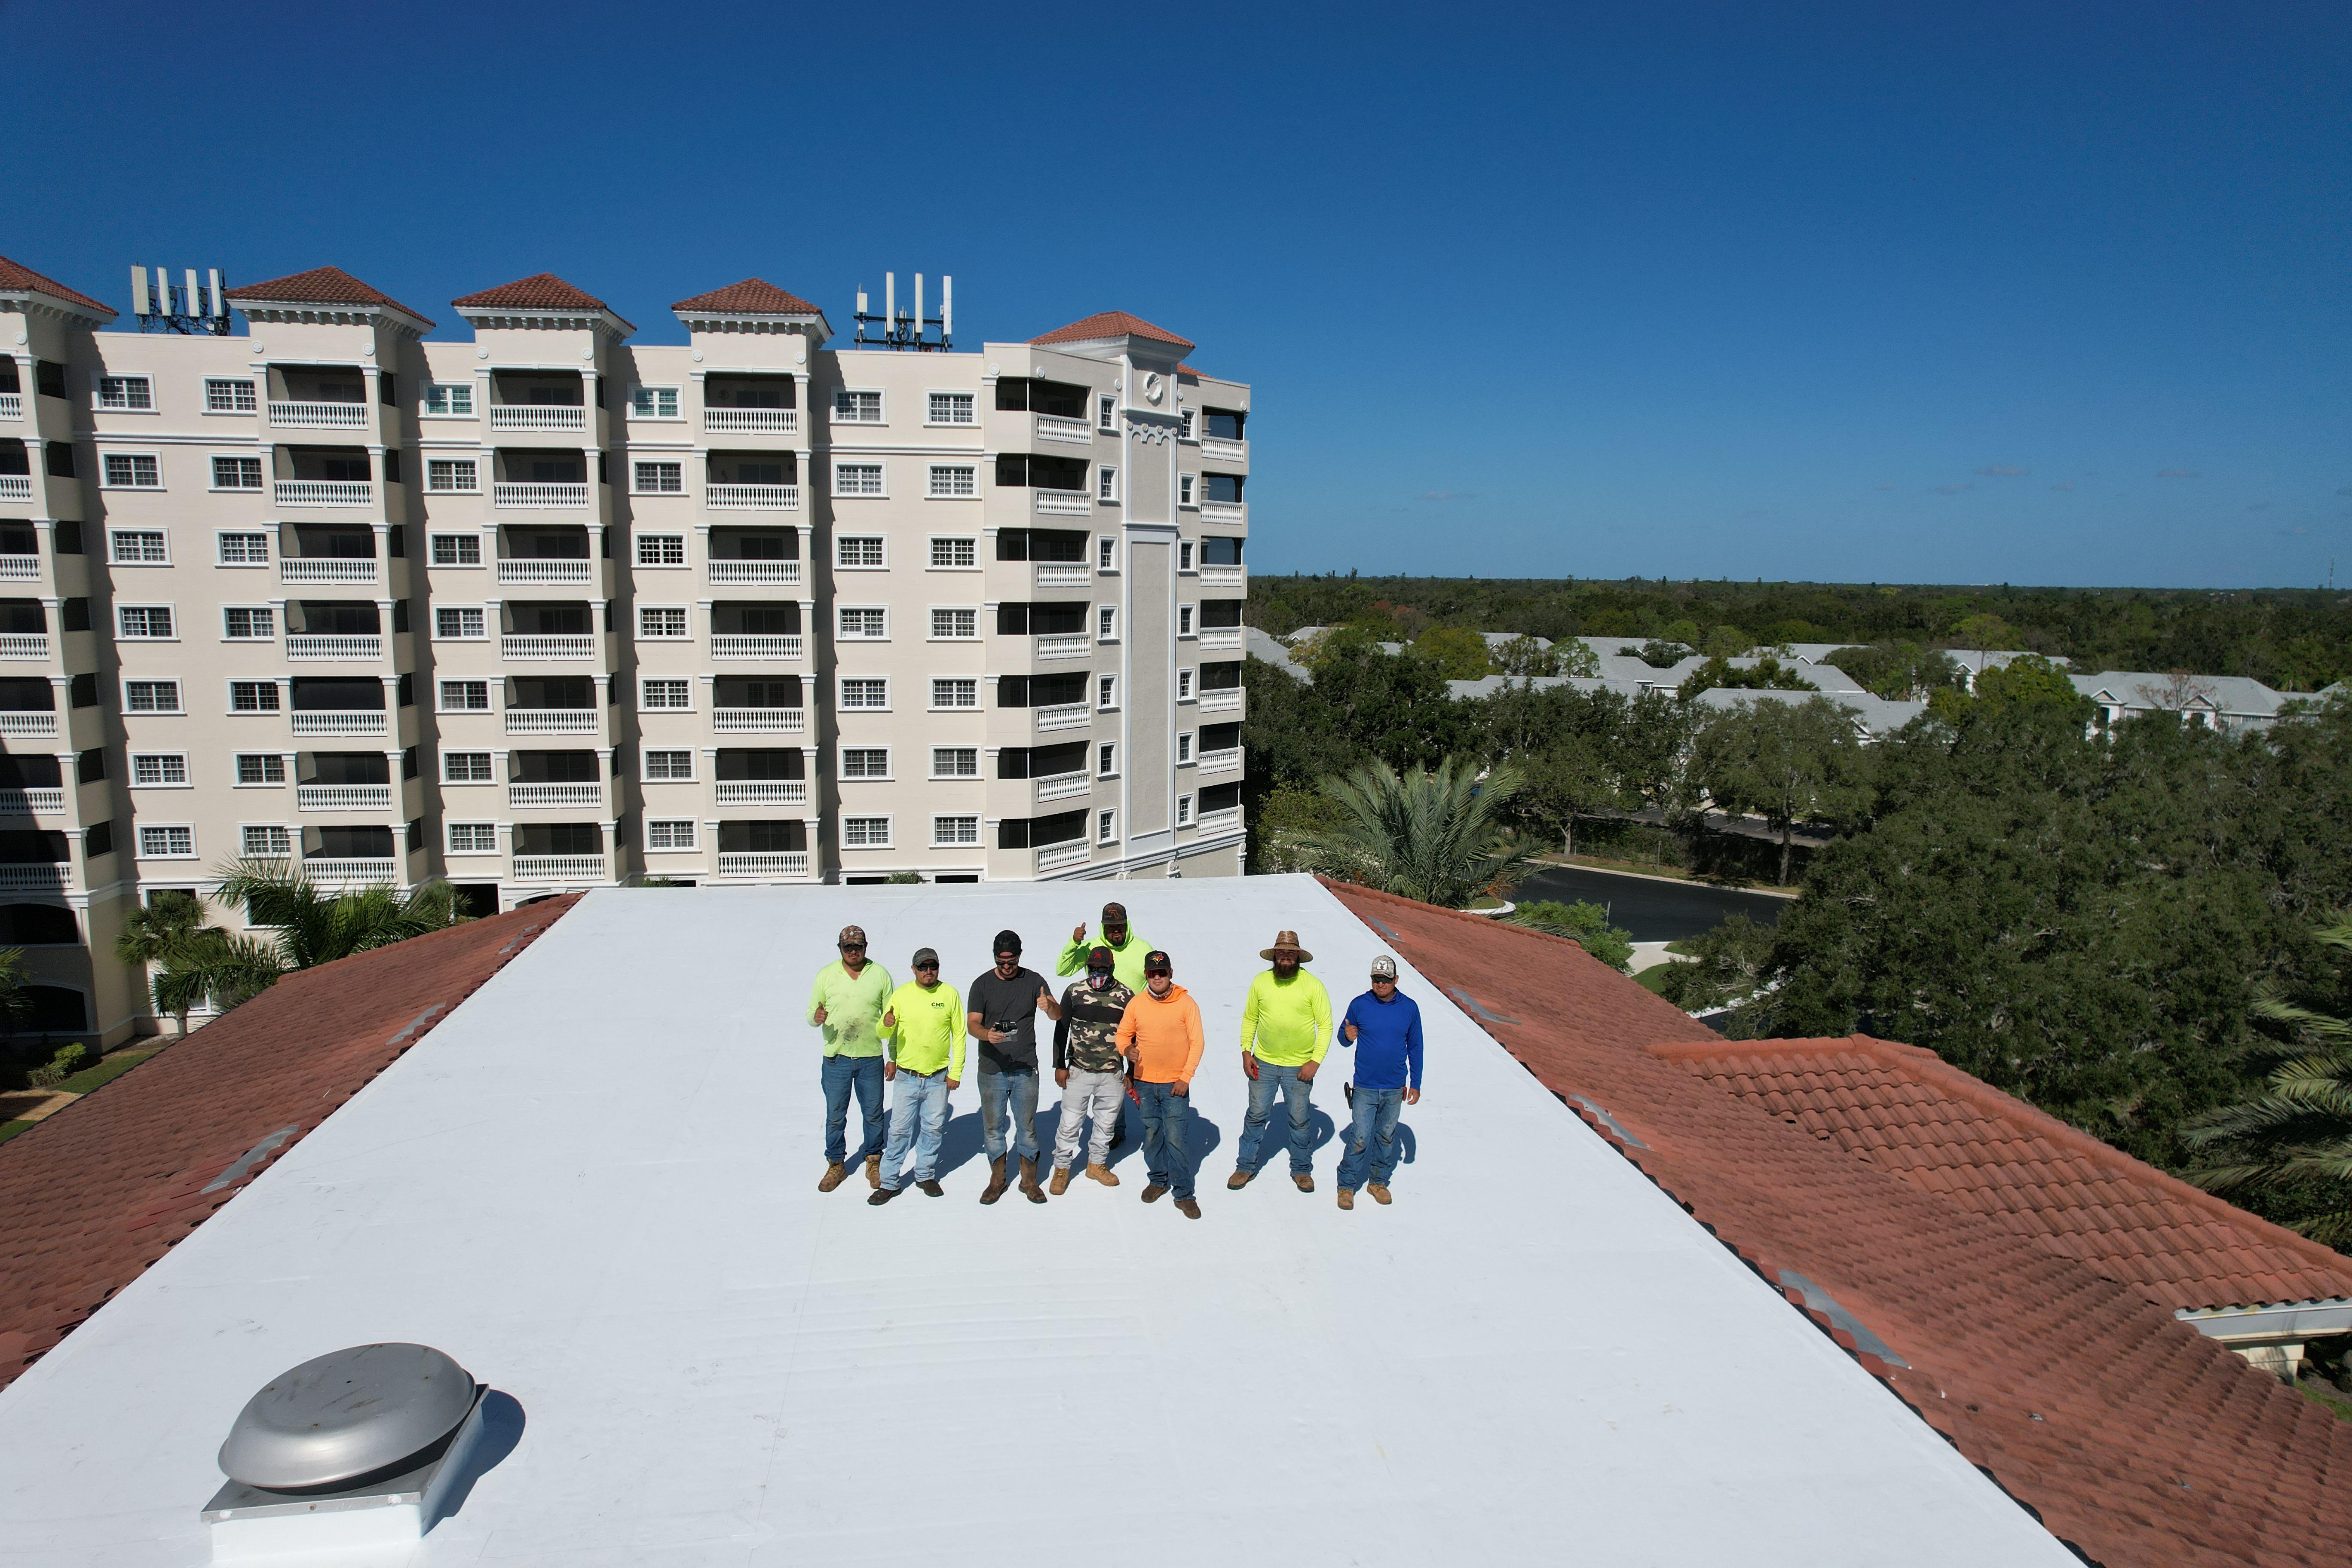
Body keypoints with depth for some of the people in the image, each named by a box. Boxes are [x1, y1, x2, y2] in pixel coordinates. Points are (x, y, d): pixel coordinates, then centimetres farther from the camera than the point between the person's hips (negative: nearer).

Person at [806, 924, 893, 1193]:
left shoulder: (880, 975, -2)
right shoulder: (826, 975, -3)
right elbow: (811, 1015, 2)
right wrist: (817, 1018, -22)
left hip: (871, 1058, 0)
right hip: (836, 1058, 0)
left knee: (874, 1115, 11)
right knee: (835, 1117, 10)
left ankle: (873, 1162, 30)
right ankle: (836, 1165, 28)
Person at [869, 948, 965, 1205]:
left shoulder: (950, 994, -2)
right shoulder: (901, 994, -2)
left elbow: (959, 1035, 2)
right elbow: (885, 1033, 5)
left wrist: (956, 1072, -1)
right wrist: (887, 1025, -19)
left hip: (938, 1078, 1)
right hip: (907, 1077, 0)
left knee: (933, 1129, 11)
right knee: (899, 1130, 1)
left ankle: (926, 1175, 28)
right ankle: (889, 1182, 12)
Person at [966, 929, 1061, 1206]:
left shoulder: (1033, 981, 0)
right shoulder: (982, 985, -1)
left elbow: (1057, 1015, -9)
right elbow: (972, 1024, -9)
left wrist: (1049, 1006, -33)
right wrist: (987, 1034, -31)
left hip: (1026, 1070, 0)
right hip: (992, 1070, 0)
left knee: (1027, 1128, 8)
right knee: (993, 1128, 10)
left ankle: (1029, 1181, 23)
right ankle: (997, 1181, 26)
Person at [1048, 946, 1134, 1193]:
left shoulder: (1126, 996, -3)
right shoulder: (1074, 992, -4)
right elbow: (1061, 1030, 3)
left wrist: (1132, 1073, 5)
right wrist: (1060, 1065, 0)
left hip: (1113, 1075, 1)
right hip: (1078, 1072, -1)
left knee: (1106, 1123, 15)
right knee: (1070, 1123, 4)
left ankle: (1097, 1164, 34)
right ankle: (1062, 1167, 22)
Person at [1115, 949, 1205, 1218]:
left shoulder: (1186, 1003, -7)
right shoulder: (1136, 1004, 0)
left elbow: (1196, 1042, -4)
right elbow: (1123, 1034, 10)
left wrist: (1185, 1078, -9)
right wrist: (1126, 1049, -14)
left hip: (1175, 1084, -3)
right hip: (1145, 1083, 3)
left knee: (1175, 1138, -5)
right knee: (1152, 1134, 14)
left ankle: (1184, 1194, 5)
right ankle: (1159, 1180, 33)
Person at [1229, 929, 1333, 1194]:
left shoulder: (1313, 986, -10)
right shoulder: (1261, 982, -3)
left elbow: (1325, 1026, -6)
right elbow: (1250, 1018, 7)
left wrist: (1315, 1062, -11)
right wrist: (1246, 1053, 0)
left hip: (1299, 1067, -1)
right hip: (1264, 1063, 1)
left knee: (1300, 1121, 10)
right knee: (1256, 1116, 9)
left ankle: (1302, 1170, 29)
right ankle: (1246, 1166, 25)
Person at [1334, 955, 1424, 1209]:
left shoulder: (1409, 1008, -2)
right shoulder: (1359, 1005, -5)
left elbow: (1415, 1048, 7)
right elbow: (1343, 1036, 7)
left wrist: (1416, 1084, 7)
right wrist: (1348, 1036, -17)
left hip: (1395, 1089, 2)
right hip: (1365, 1087, -2)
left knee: (1386, 1137, 13)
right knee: (1360, 1139, -4)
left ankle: (1379, 1182, 30)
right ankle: (1347, 1185, 10)